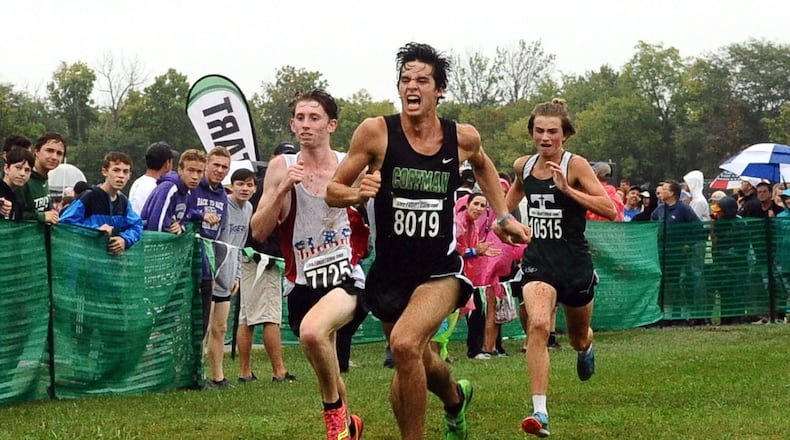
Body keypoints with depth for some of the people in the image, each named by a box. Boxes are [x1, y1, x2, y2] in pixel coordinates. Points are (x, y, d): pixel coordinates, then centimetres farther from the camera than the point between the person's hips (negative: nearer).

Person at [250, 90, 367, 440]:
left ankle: (335, 411, -11)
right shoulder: (282, 167, 0)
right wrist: (282, 189, -18)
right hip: (302, 283, 3)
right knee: (325, 371, 15)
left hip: (346, 279, -3)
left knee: (313, 330, -34)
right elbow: (259, 232, -5)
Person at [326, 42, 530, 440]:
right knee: (418, 362, 19)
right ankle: (455, 398, 54)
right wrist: (358, 194, -24)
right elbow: (333, 190, -2)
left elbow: (482, 165, 22)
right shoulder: (376, 132, -9)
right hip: (389, 272, 2)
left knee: (405, 344, -29)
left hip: (441, 270, -2)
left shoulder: (463, 138, -3)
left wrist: (504, 217, 16)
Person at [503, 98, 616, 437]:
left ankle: (586, 349, 61)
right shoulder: (523, 166, 2)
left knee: (577, 337, 19)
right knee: (538, 325, -25)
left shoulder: (575, 165, -11)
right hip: (538, 261, 1)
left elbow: (610, 209, -21)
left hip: (575, 264, -1)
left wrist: (567, 189, -27)